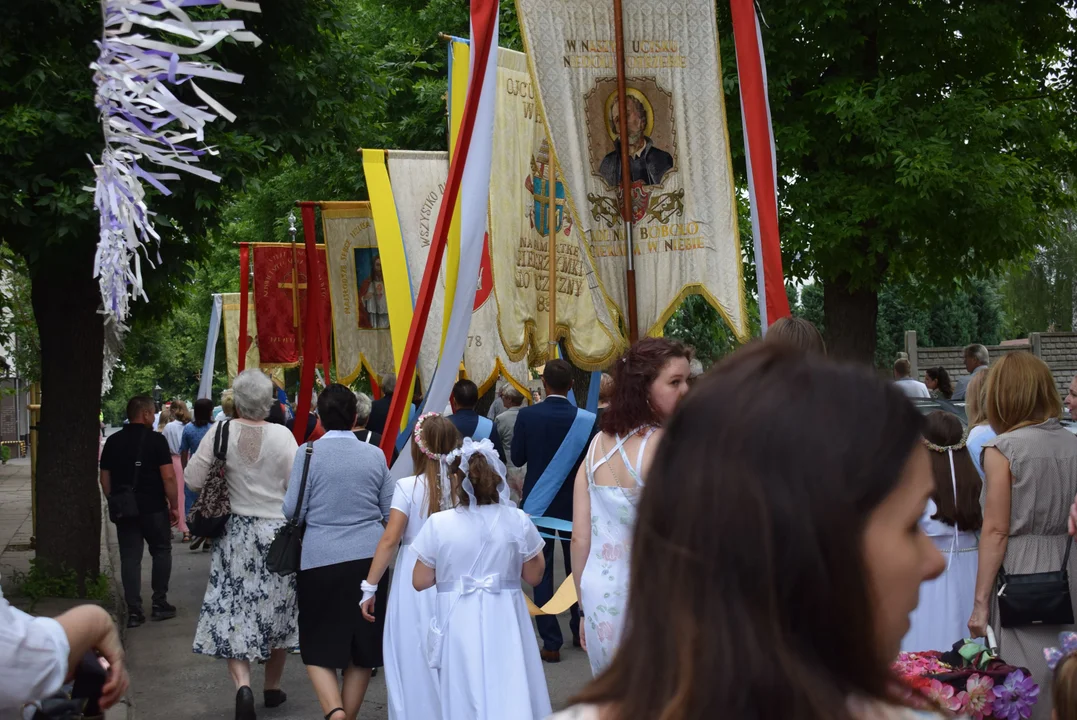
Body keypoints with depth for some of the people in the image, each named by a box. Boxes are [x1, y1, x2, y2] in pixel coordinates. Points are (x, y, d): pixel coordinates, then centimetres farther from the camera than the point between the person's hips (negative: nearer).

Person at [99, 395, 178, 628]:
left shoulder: (113, 441, 6)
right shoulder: (156, 440, -9)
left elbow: (105, 479, 10)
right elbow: (168, 477, -14)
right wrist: (174, 505, -5)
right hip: (153, 508, -4)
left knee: (130, 558, 6)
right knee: (161, 552, 13)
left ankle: (134, 611, 4)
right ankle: (159, 604, 14)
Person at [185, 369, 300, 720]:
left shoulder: (221, 431, -9)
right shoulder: (282, 435, -11)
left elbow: (193, 479, -4)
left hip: (236, 532, 0)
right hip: (278, 532, 0)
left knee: (232, 612, 5)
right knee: (277, 609, 15)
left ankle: (242, 683, -16)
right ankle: (273, 687, 27)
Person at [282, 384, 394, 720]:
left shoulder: (308, 453, -6)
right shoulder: (375, 454, 2)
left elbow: (293, 510, -6)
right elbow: (390, 511, 8)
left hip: (321, 559, -2)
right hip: (370, 557, 3)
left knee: (318, 646, 8)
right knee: (363, 645, 14)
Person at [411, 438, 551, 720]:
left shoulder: (438, 524, -10)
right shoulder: (517, 521, -7)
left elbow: (420, 581, -2)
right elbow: (533, 576, 2)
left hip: (459, 624, 0)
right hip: (504, 622, 0)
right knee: (510, 695, 10)